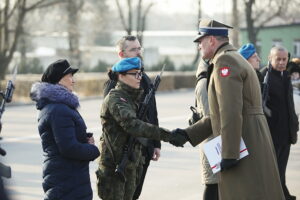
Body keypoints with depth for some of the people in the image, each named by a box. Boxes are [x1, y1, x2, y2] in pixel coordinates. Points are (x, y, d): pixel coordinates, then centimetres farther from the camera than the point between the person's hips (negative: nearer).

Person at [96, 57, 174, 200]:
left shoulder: (132, 98, 13)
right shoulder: (115, 99, -16)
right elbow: (131, 124, -30)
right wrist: (163, 134, -37)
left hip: (130, 165, 9)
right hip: (114, 166, -8)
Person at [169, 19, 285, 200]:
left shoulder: (225, 60, -11)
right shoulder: (236, 59, 22)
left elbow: (231, 113, -22)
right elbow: (220, 114, 21)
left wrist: (229, 155, -21)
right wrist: (187, 135, 16)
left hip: (244, 145, -10)